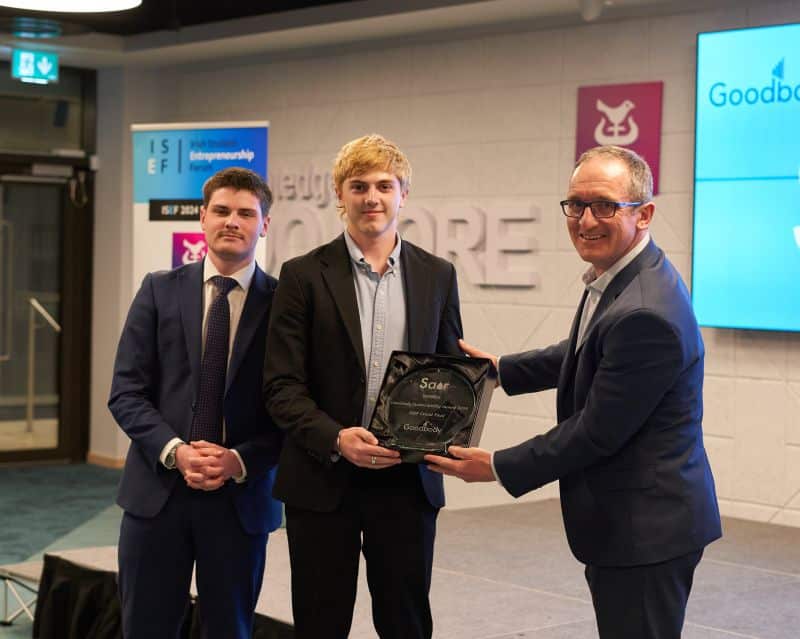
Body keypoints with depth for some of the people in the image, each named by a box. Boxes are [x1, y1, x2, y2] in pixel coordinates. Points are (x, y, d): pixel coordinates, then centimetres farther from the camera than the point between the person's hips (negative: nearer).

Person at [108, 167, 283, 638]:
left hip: (241, 497, -1)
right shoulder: (160, 290, 5)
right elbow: (126, 391, 1)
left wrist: (241, 460, -15)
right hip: (158, 490, 1)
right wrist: (174, 451, -13)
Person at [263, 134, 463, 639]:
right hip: (323, 480, -2)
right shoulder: (304, 275, -1)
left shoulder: (437, 276, 7)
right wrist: (336, 438, -20)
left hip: (407, 479, 2)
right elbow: (282, 385, -5)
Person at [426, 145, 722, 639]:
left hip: (644, 531, -10)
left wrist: (498, 468, -12)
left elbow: (596, 432, -22)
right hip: (634, 523, 10)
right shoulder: (617, 278, 4)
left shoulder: (646, 313, -28)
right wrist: (502, 369, 20)